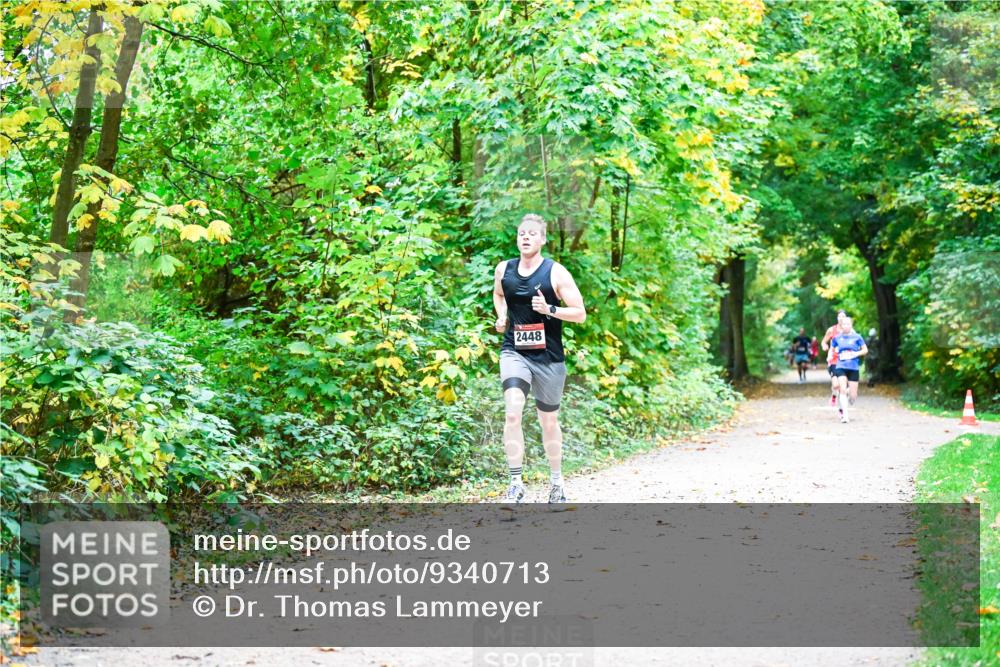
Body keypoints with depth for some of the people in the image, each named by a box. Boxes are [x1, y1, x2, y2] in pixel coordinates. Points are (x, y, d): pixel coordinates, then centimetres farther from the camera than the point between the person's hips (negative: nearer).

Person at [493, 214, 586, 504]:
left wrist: (550, 309, -22)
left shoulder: (556, 272, -6)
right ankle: (515, 484, -19)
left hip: (549, 357, -1)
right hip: (514, 352, 1)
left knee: (549, 422, 13)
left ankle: (556, 481, 33)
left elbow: (580, 313, -6)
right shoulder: (503, 270, 3)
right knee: (512, 413, -22)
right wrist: (501, 317, 7)